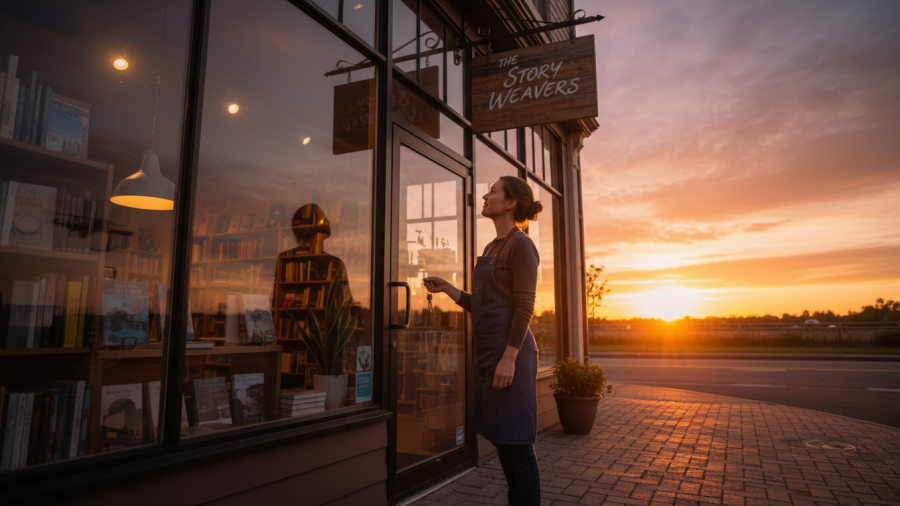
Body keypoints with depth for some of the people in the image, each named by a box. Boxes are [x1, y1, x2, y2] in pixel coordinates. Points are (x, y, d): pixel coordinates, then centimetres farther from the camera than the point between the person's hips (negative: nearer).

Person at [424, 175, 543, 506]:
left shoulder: (521, 245, -8)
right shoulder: (491, 249, 17)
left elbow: (524, 307, -15)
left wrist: (509, 358, -21)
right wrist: (446, 288, 10)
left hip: (509, 351, -9)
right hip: (486, 352, 9)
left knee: (517, 444, -1)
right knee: (500, 441, 15)